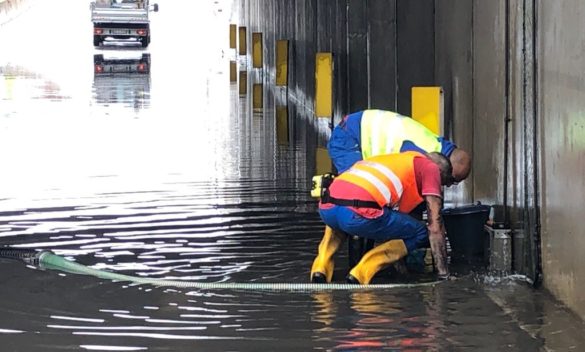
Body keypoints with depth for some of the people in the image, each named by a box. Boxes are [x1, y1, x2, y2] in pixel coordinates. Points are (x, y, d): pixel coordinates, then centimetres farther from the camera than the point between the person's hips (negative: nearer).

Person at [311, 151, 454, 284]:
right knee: (420, 234, 15)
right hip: (356, 213, -7)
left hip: (325, 208, 7)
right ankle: (361, 272, 1)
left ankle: (322, 265, 18)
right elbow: (435, 226, 14)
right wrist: (443, 274, 19)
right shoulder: (431, 167, 18)